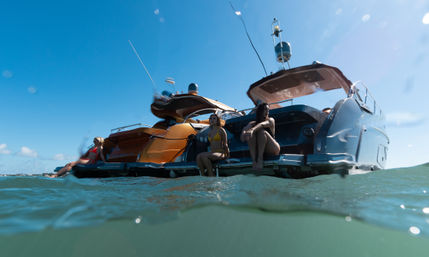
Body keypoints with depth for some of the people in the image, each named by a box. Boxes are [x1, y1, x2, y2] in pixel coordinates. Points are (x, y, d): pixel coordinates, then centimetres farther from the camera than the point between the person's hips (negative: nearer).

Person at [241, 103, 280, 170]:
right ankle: (253, 160, -32)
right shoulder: (253, 123, 7)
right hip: (258, 149, 3)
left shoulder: (271, 120, -2)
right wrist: (244, 133, -40)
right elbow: (246, 128, -15)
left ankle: (260, 158, -30)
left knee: (262, 131, -27)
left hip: (273, 149, -2)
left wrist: (252, 130, -46)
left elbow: (263, 124, -25)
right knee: (251, 134, -23)